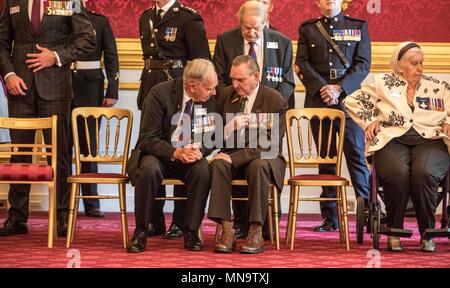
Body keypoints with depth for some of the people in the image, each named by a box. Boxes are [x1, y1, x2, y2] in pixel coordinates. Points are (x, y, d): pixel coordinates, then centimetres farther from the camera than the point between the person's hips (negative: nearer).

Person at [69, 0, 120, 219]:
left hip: (90, 88, 0)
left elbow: (111, 58, 5)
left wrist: (112, 91, -3)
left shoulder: (100, 22, 7)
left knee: (89, 145, 2)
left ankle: (91, 204, 7)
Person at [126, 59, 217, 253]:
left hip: (191, 156, 3)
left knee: (203, 170, -30)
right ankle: (141, 231, -18)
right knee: (149, 169, -36)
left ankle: (191, 232, -17)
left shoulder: (210, 98, -4)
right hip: (159, 154, -3)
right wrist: (176, 153, -31)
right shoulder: (160, 93, -16)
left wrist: (198, 149, -19)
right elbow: (147, 139, -16)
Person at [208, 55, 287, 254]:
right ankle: (227, 229, -32)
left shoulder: (275, 101, -11)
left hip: (265, 158, -3)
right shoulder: (226, 95, 4)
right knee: (218, 164, -30)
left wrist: (234, 158, -24)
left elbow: (270, 144, -16)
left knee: (259, 166, -38)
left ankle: (256, 232, -31)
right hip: (232, 156, 3)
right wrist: (229, 128, -18)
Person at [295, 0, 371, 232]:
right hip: (318, 101, 2)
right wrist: (323, 88, -10)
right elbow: (302, 64, 4)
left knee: (356, 156, -6)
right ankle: (330, 218, 8)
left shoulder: (358, 27, 9)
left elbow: (363, 64, 0)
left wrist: (340, 89, -12)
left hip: (348, 98, -2)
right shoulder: (307, 29, 13)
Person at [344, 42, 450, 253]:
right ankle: (394, 233, -16)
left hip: (430, 141, 1)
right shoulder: (383, 84, 17)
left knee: (424, 173, -35)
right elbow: (353, 101, 21)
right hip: (392, 140, 0)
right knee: (397, 174, -35)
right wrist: (369, 122, 11)